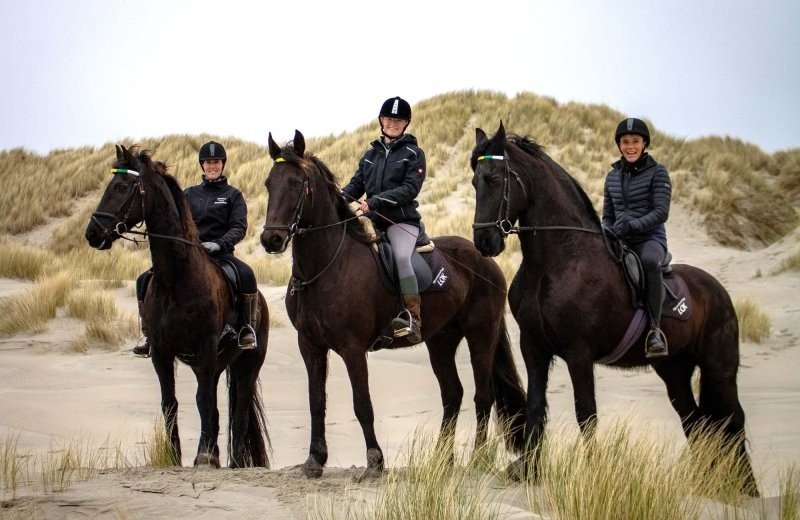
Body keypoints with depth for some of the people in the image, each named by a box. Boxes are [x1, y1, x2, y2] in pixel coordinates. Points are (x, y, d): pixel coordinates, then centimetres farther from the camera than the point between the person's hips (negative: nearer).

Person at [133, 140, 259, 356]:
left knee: (246, 275, -37)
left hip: (221, 254, -3)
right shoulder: (189, 194, 17)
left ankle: (247, 329, -22)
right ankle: (150, 334, -2)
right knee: (146, 280, -12)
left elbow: (239, 227, -3)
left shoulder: (233, 195, 9)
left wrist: (219, 244, -21)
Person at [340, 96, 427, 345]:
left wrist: (375, 201, -19)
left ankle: (413, 318, -34)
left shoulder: (413, 154, 3)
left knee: (401, 257, -32)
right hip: (372, 220, 6)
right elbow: (356, 184, 18)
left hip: (402, 219, -6)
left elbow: (410, 189, -10)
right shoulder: (371, 153, 18)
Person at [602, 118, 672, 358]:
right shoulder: (612, 176, 15)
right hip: (619, 242, 5)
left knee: (649, 262, -41)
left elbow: (661, 212, -10)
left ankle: (654, 329, -35)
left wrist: (631, 226, -23)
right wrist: (607, 234, -4)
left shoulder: (657, 172, 0)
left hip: (650, 238, -5)